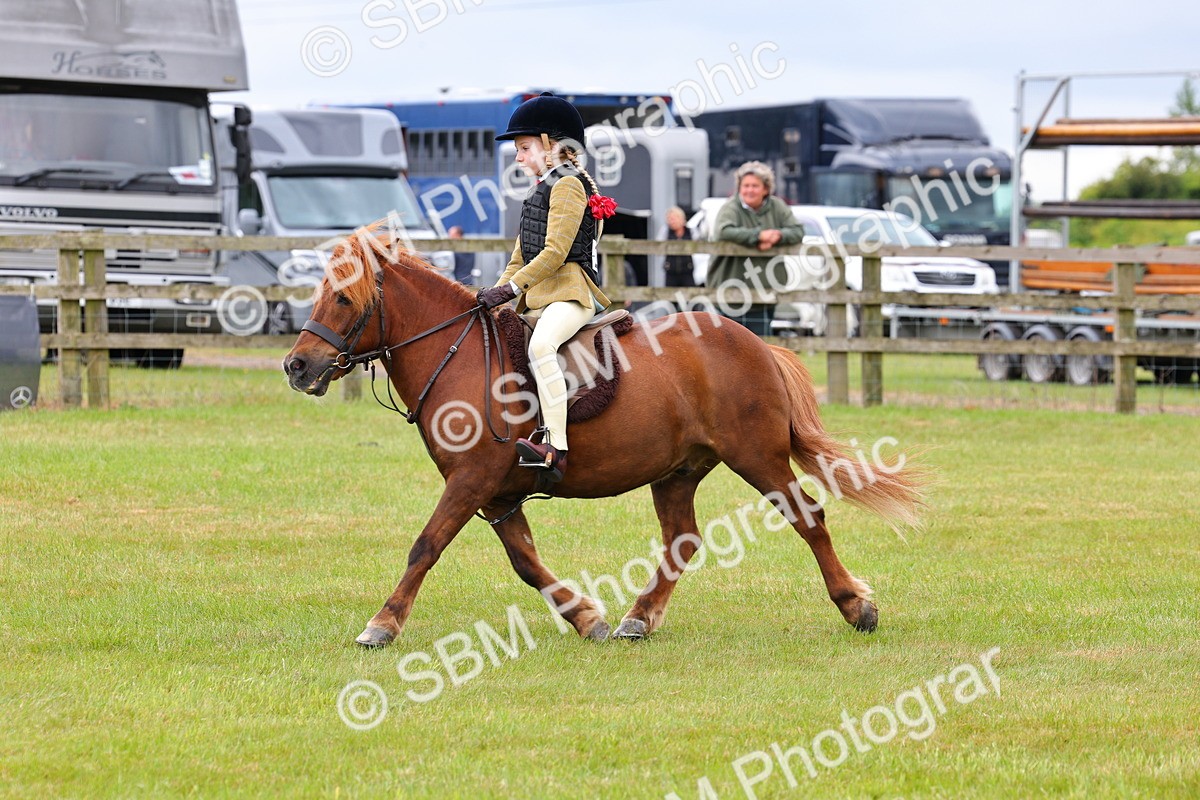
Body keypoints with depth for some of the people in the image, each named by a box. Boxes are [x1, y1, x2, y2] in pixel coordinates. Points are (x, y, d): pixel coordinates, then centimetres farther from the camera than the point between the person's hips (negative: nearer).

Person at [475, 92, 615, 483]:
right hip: (536, 299, 11)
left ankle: (555, 448, -44)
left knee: (541, 345, -35)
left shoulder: (568, 185, -7)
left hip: (569, 292, -11)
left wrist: (510, 288, -20)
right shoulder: (541, 190, 22)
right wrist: (495, 296, 10)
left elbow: (555, 252, -17)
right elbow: (521, 256, 24)